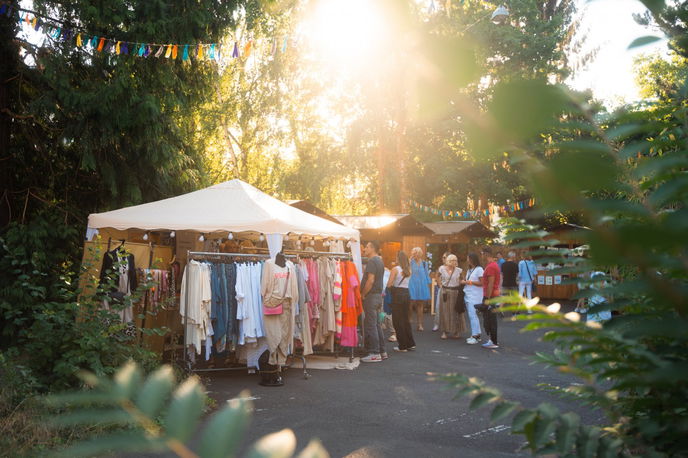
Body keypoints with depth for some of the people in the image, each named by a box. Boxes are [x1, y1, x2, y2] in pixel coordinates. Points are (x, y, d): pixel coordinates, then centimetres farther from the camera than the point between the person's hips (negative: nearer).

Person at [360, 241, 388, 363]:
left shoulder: (372, 261, -15)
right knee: (377, 324, 14)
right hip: (378, 295, 10)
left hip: (371, 296, -10)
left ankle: (374, 353, -3)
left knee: (371, 325, -5)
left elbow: (370, 280, -22)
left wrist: (363, 295, -14)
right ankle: (382, 351, 19)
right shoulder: (380, 261, 16)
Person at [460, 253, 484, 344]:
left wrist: (470, 282, -12)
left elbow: (482, 283, -13)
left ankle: (475, 336, -11)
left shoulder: (479, 269, -7)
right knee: (471, 316, 9)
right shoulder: (469, 270, 19)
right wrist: (464, 282, 6)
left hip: (475, 296, -9)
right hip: (467, 296, 9)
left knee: (472, 315, -13)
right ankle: (477, 335, 14)